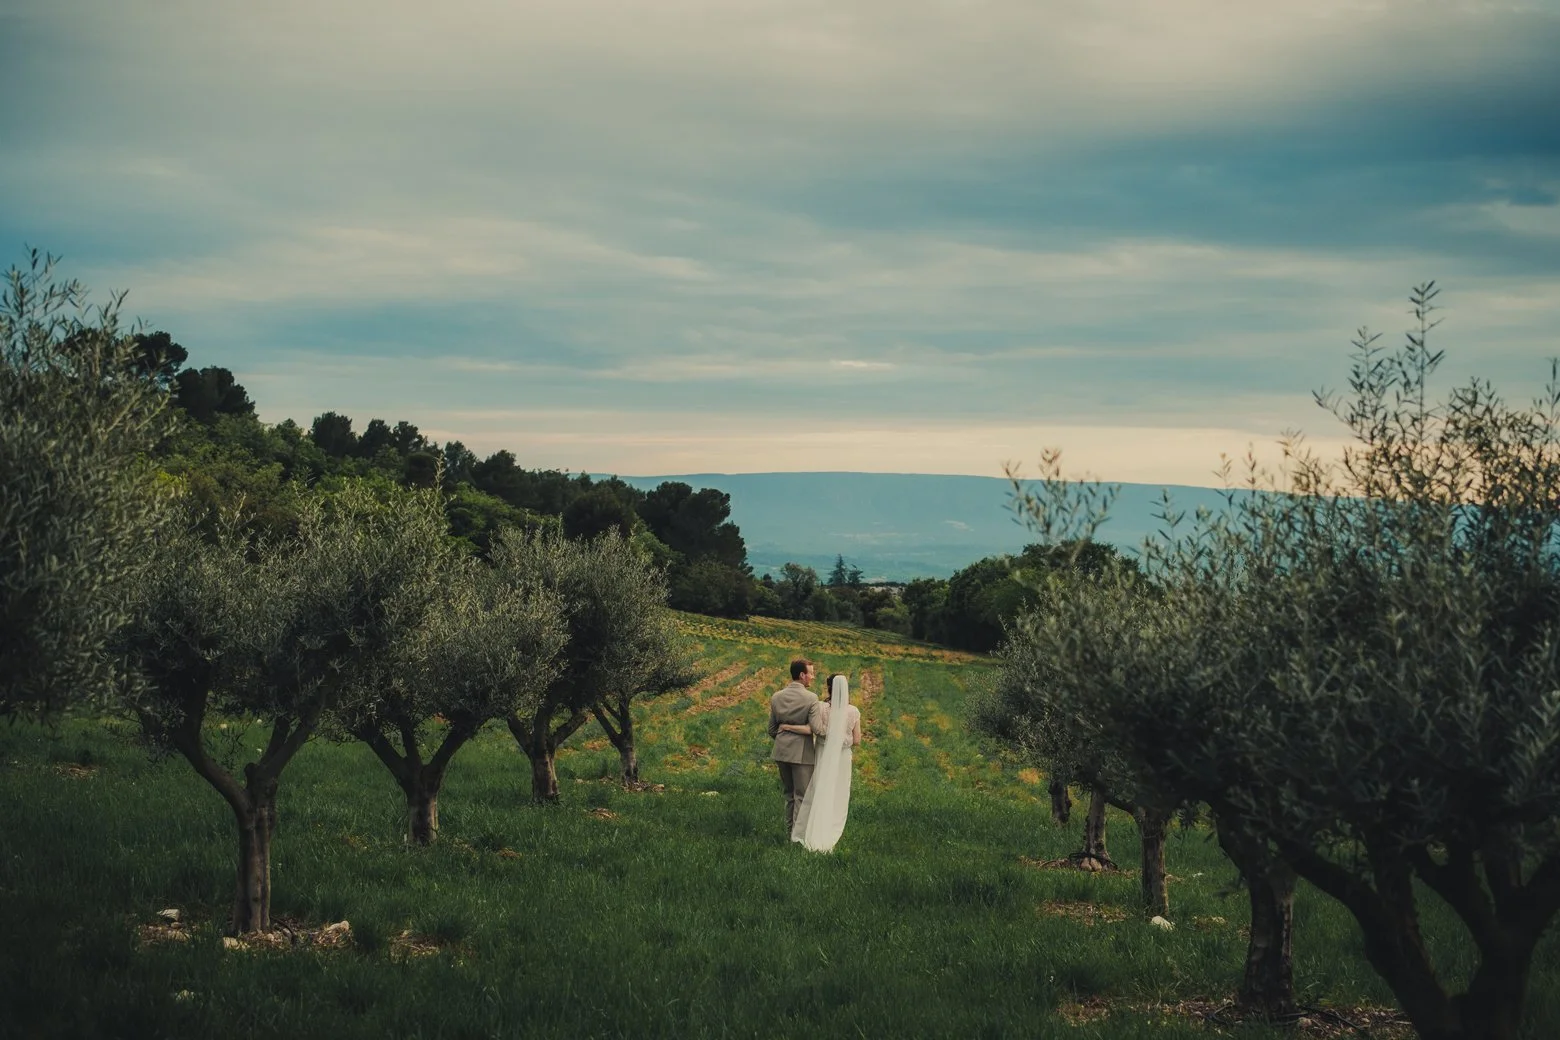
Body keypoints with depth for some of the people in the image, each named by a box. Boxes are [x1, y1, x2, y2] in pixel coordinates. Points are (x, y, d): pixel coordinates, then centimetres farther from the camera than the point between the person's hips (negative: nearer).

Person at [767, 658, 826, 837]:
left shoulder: (776, 697, 3)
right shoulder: (811, 698, -14)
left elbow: (772, 730, 10)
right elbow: (817, 729, -20)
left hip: (781, 752, 6)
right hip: (802, 753, -6)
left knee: (789, 795, 19)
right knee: (802, 797, 5)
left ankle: (789, 831, 25)